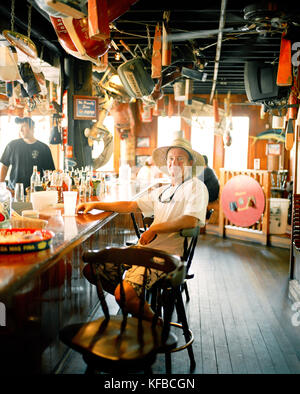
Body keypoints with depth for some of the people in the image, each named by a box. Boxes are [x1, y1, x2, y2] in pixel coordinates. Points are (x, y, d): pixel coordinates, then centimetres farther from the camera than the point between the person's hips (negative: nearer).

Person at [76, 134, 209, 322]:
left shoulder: (196, 187, -1)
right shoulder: (162, 191, 24)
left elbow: (191, 220, -17)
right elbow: (131, 205, 24)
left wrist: (155, 228, -15)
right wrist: (95, 205, 18)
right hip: (143, 248, 9)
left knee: (123, 294, -27)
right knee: (91, 269, 2)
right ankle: (137, 302, 14)